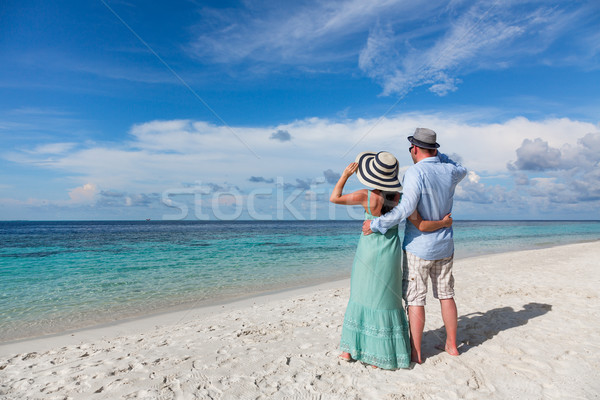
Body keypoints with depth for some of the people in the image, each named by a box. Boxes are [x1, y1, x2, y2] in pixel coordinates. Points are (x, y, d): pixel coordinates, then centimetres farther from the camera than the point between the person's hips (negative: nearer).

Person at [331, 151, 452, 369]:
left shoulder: (366, 196, -15)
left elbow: (334, 198, -5)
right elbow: (423, 226, -7)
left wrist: (345, 175, 4)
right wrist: (444, 222, 10)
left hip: (367, 250, 0)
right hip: (390, 252, 0)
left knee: (361, 296, 15)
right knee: (384, 301, 10)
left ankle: (350, 349, 24)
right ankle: (378, 356, 18)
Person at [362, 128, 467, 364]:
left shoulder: (416, 172, -18)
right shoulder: (449, 171, 2)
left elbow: (406, 208, -28)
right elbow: (461, 170, 28)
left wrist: (376, 224, -22)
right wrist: (439, 156, 22)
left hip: (418, 247, -7)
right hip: (445, 246, 7)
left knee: (415, 299, 2)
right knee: (446, 294, 18)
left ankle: (415, 352, 12)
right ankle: (452, 345, 30)